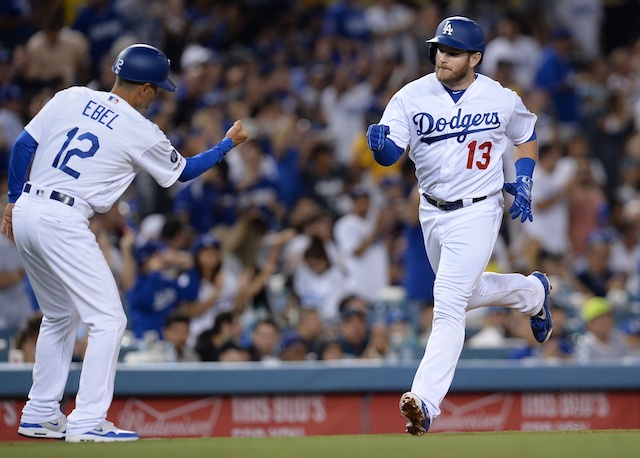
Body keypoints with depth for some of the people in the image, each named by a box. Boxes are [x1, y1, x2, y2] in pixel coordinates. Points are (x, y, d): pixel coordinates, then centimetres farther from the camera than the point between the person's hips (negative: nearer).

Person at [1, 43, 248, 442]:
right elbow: (183, 171, 13)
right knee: (108, 319, -2)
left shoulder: (71, 98, 8)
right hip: (64, 222, -7)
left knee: (61, 317, 23)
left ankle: (40, 415, 25)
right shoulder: (142, 133, -4)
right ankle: (88, 421, -10)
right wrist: (229, 144, 27)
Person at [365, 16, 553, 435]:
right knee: (465, 294, 24)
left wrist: (523, 181, -2)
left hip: (477, 213, -5)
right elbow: (390, 153, -17)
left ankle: (426, 401, -20)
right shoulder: (413, 97, -8)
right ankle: (531, 292, 53)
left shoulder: (503, 101, -9)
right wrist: (380, 144, -41)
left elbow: (527, 136, 12)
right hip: (432, 211, 5)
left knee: (448, 304, -16)